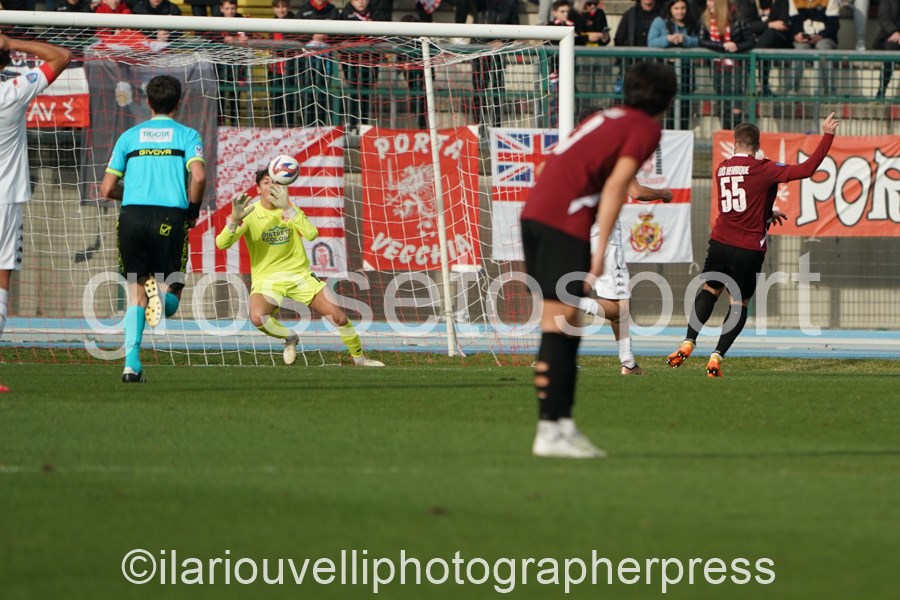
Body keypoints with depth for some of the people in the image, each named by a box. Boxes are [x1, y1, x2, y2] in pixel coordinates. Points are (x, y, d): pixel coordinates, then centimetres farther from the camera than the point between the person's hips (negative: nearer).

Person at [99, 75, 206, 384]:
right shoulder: (186, 135, 8)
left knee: (136, 291, 12)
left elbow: (107, 189, 12)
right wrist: (193, 208, 7)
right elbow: (198, 176, -10)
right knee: (172, 299, 11)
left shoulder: (129, 136, 15)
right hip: (170, 216, -2)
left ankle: (131, 363, -4)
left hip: (132, 216, 2)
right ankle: (161, 296, -28)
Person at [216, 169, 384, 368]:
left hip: (299, 274, 2)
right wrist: (235, 220, -37)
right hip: (266, 278, -2)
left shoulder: (290, 210, -1)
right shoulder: (250, 214, -7)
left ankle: (359, 358, 20)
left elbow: (311, 234, -21)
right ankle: (289, 338, -3)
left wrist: (287, 208, -33)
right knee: (257, 318, -34)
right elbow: (221, 244, -18)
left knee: (338, 316, -6)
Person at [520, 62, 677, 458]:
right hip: (564, 221, -8)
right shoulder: (647, 128, 2)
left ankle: (562, 423, 15)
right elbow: (616, 185, -10)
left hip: (534, 213, 8)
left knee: (563, 328, 13)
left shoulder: (608, 118, 24)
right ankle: (550, 430, -12)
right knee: (559, 325, -9)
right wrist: (601, 250, -13)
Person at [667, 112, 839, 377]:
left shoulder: (721, 169, 7)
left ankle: (689, 342, 2)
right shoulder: (762, 169, -11)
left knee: (709, 291, 19)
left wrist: (767, 213, 34)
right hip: (749, 250, -4)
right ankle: (717, 357, 1)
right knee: (740, 304, 9)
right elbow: (806, 169, -17)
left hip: (720, 243, 4)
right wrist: (827, 136, -12)